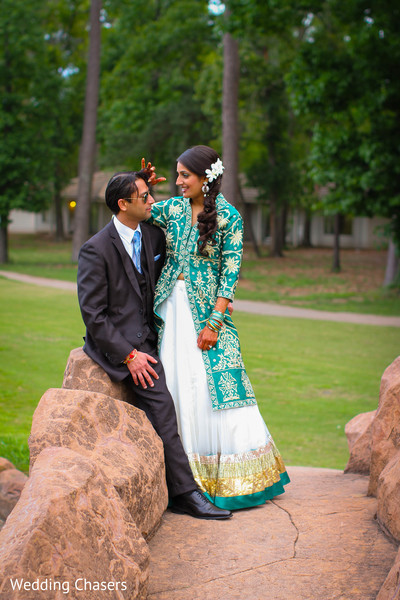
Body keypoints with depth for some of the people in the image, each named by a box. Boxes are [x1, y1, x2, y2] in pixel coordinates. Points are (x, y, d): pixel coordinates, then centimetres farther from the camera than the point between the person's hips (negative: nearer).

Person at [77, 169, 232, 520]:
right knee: (160, 401, -23)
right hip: (116, 341, -8)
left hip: (146, 336, 8)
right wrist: (129, 355, -20)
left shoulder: (153, 234, 7)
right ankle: (184, 493, -19)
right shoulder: (96, 250, -13)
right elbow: (93, 314, -14)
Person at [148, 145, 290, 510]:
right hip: (170, 309, 5)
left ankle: (230, 480, 9)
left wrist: (213, 323, -14)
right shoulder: (173, 208, 8)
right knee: (175, 387, 5)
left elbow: (230, 274, -9)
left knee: (213, 389, -5)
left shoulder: (228, 217, -5)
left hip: (206, 311, -4)